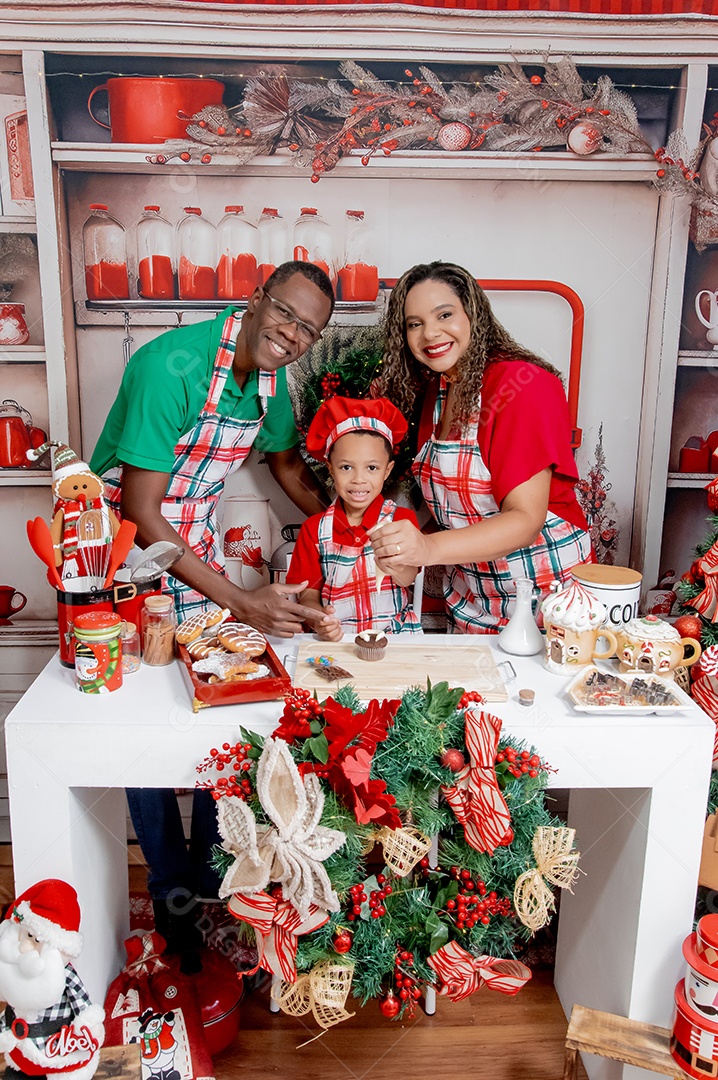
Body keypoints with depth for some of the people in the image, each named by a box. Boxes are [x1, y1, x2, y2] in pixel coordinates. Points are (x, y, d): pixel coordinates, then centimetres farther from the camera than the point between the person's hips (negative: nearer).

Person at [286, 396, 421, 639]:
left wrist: (387, 562, -38)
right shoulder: (314, 529, 3)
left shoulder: (401, 519, 0)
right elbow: (308, 595, 3)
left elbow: (407, 578, -15)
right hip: (337, 638, 0)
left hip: (397, 635, 0)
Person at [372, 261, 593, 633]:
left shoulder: (522, 383, -20)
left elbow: (526, 519, -28)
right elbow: (451, 505, 8)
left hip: (547, 594, -6)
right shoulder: (434, 392, 3)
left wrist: (430, 548, -40)